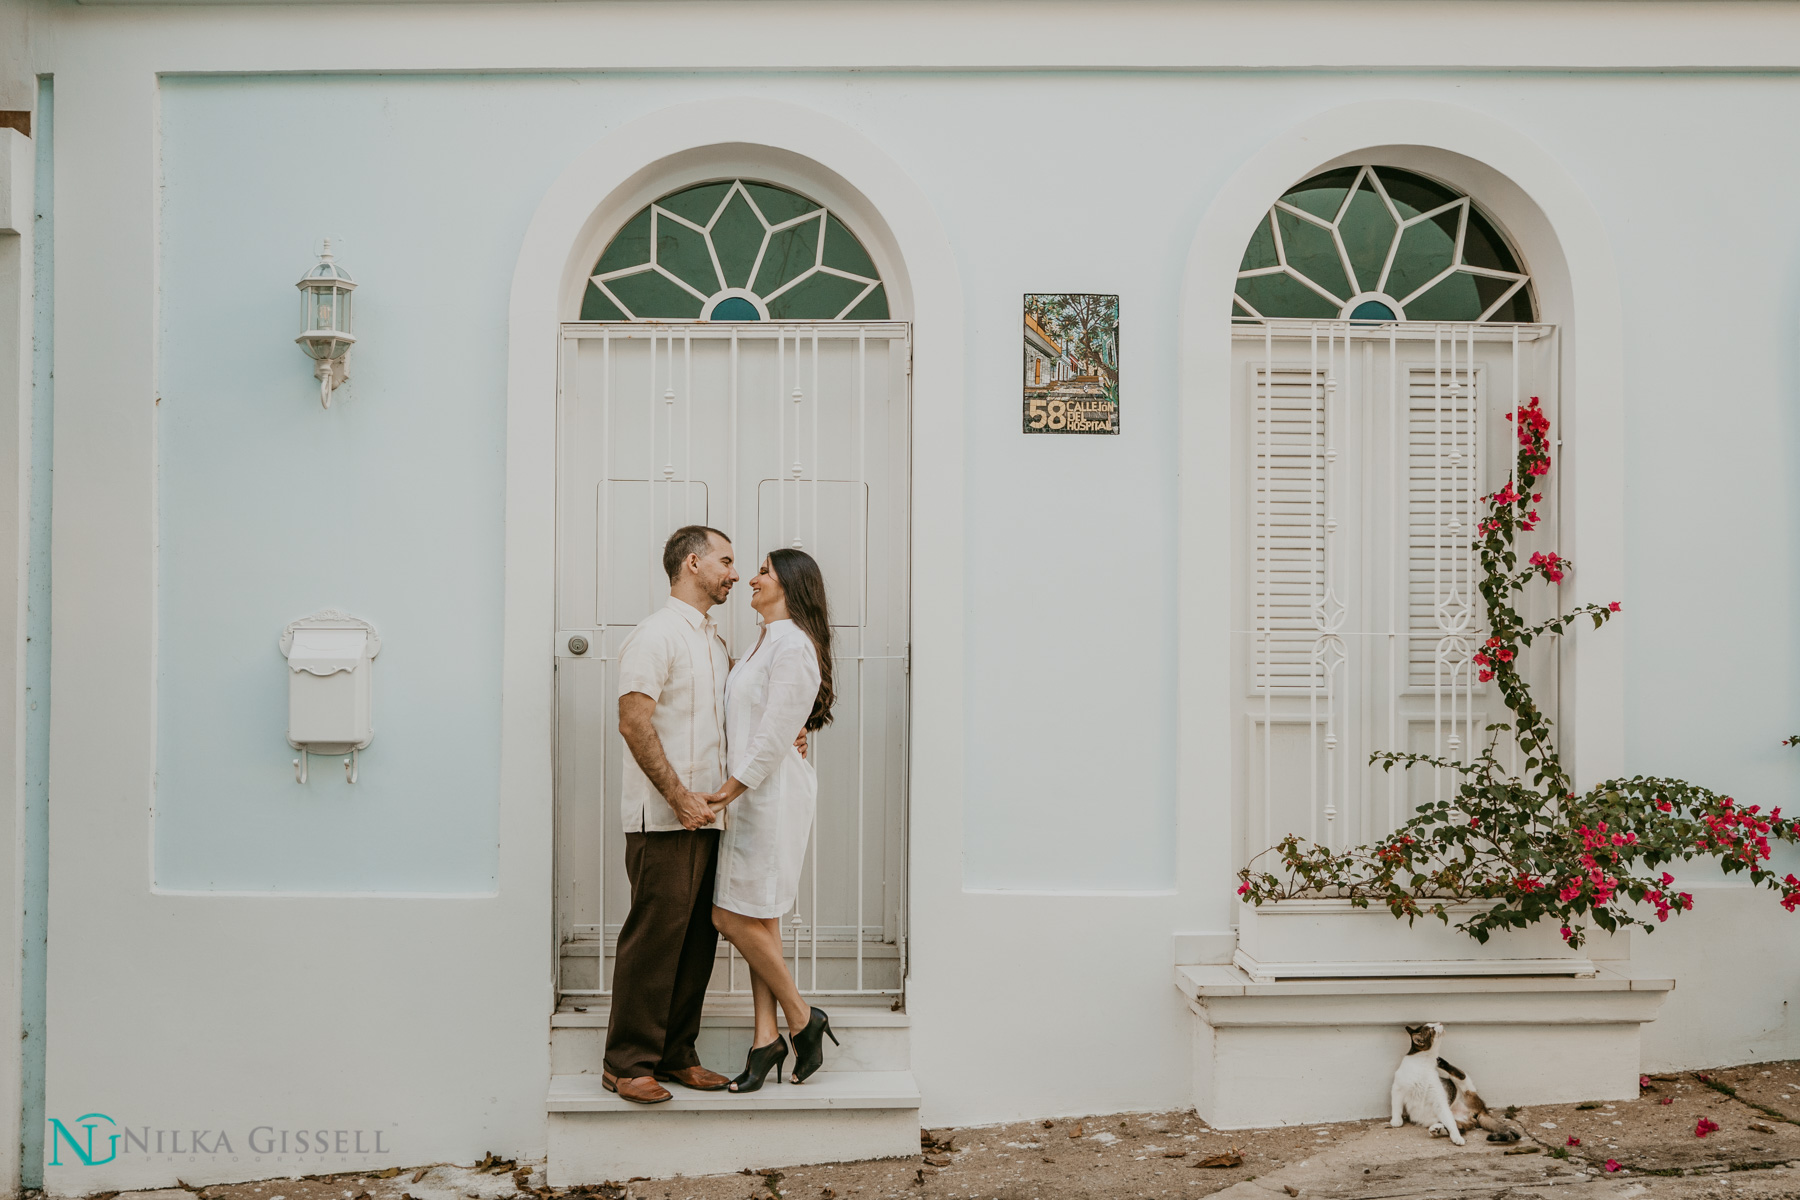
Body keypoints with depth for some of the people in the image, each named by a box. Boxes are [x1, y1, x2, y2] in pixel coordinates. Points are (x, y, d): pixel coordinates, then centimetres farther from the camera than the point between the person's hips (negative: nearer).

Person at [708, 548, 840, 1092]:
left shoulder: (792, 644, -14)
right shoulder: (768, 641, 17)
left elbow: (773, 735, -20)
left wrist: (732, 788, -19)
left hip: (771, 790, -10)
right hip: (754, 791, 10)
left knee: (734, 916, -6)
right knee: (757, 919, 9)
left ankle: (802, 1018, 7)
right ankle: (766, 1037, 14)